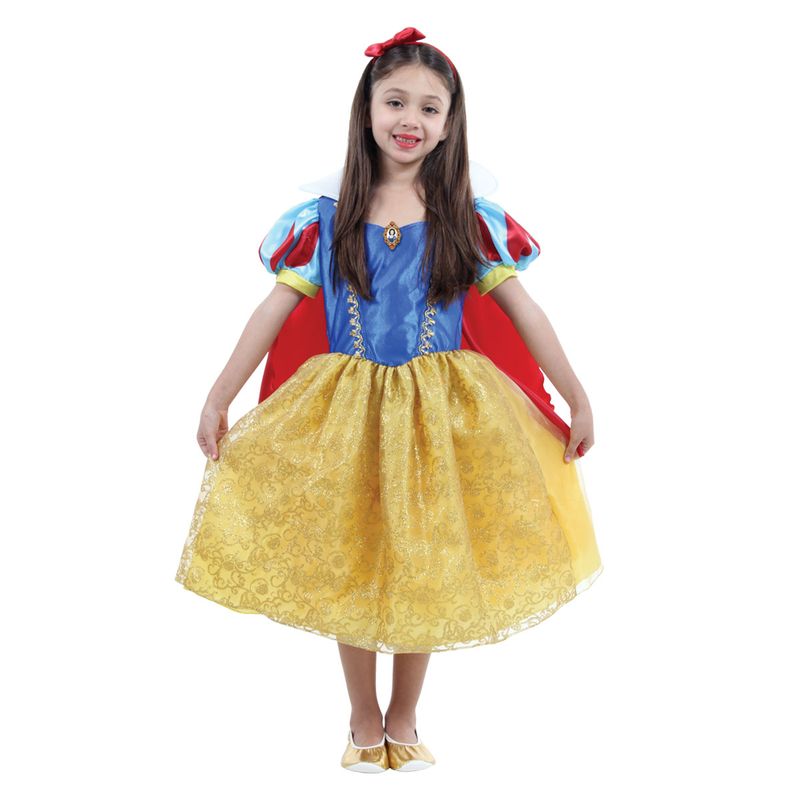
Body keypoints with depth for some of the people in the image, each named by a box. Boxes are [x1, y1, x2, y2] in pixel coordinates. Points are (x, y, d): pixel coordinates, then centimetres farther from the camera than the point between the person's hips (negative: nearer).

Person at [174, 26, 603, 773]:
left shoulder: (469, 218, -3)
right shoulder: (327, 216, -2)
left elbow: (523, 312, -1)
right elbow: (275, 309, -2)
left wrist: (577, 398, -1)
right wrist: (218, 397, -5)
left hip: (441, 415, 0)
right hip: (344, 412, 0)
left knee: (423, 569, 8)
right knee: (348, 566, 9)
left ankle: (404, 720, 27)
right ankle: (363, 718, 28)